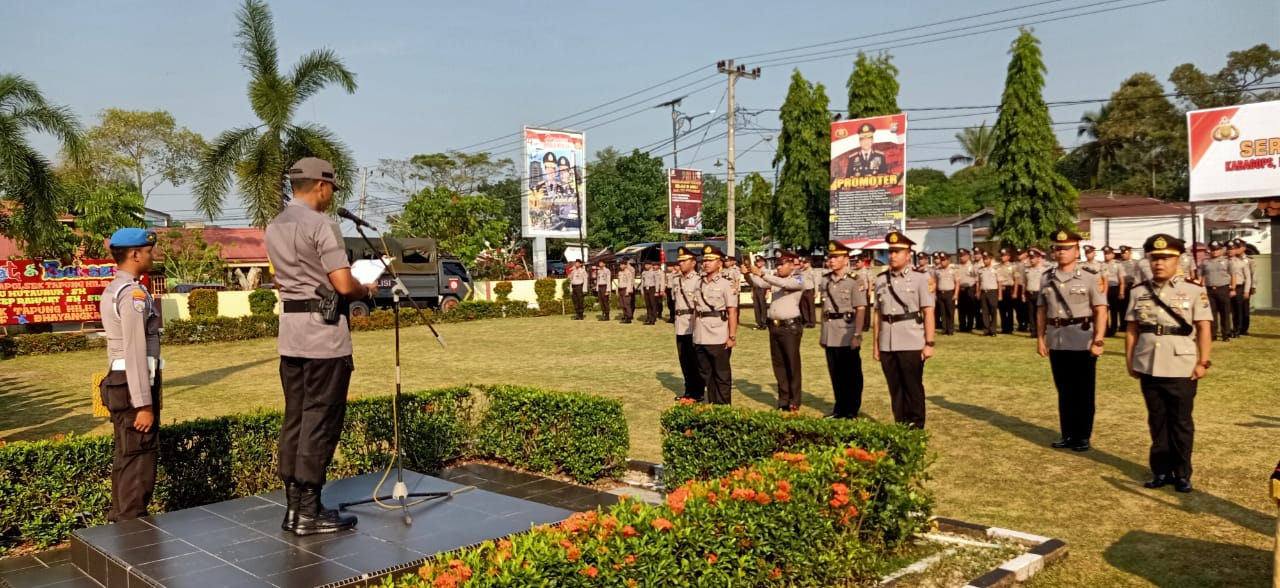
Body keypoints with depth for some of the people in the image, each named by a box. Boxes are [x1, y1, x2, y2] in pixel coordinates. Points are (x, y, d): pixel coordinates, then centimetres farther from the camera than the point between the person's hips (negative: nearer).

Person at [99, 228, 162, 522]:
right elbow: (136, 352, -21)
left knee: (125, 458, 18)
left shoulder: (112, 290, 14)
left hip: (119, 382, 10)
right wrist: (144, 404, -21)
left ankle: (119, 520, 28)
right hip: (133, 385, -10)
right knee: (139, 461, -3)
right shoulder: (133, 293, -17)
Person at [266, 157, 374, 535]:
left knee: (294, 418, 11)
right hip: (324, 333, -8)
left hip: (290, 333, 8)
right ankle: (309, 512, 2)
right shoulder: (321, 225, -13)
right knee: (320, 420, -3)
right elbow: (344, 285, -18)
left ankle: (294, 506, 17)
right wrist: (366, 290, 4)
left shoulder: (274, 228, 13)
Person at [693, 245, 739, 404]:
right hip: (701, 338, 6)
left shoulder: (725, 285, -5)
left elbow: (732, 312, -9)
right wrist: (694, 333, 11)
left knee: (722, 375, 4)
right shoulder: (699, 284, 11)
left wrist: (732, 337, -14)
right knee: (706, 374, 12)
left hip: (719, 338, -6)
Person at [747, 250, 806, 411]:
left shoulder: (799, 279, -7)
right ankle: (783, 400, 19)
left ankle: (794, 402, 6)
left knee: (792, 365, 0)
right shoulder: (775, 277, 12)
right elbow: (758, 283, 0)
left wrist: (762, 274, -34)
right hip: (774, 326, 6)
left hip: (791, 327, -6)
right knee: (778, 365, 10)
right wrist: (748, 274, -19)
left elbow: (783, 284, -25)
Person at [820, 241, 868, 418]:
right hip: (830, 334, 6)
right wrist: (822, 333, 14)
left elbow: (860, 310, -13)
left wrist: (857, 335, -18)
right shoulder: (825, 281, 8)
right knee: (835, 374, 12)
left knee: (851, 374, 6)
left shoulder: (854, 281, -9)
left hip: (847, 333, -5)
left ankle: (852, 411, 16)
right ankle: (840, 408, 24)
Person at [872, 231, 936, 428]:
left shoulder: (921, 278, -2)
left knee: (913, 387, 4)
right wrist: (875, 344, 11)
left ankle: (916, 427, 16)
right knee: (895, 388, 11)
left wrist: (929, 343, -10)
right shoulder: (880, 280, 9)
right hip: (887, 344, 4)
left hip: (912, 343, -4)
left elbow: (928, 313, -5)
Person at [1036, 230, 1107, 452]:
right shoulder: (1047, 278, 7)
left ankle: (1082, 436, 15)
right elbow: (1041, 310, 11)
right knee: (1064, 391, 12)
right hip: (1056, 341, 4)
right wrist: (1040, 338, 6)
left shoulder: (1090, 278, -5)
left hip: (1082, 341, -4)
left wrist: (1098, 340, -15)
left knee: (1083, 392, 5)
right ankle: (1068, 434, 22)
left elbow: (1101, 310, -8)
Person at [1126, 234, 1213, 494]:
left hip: (1182, 368, -3)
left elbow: (1204, 328, -5)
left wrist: (1203, 361, -10)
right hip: (1148, 367, 3)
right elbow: (1132, 329, 8)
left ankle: (1182, 473, 18)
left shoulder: (1194, 291, -2)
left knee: (1181, 422, 7)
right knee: (1157, 421, 11)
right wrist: (1129, 360, 6)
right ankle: (1161, 471, 21)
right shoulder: (1139, 292, 6)